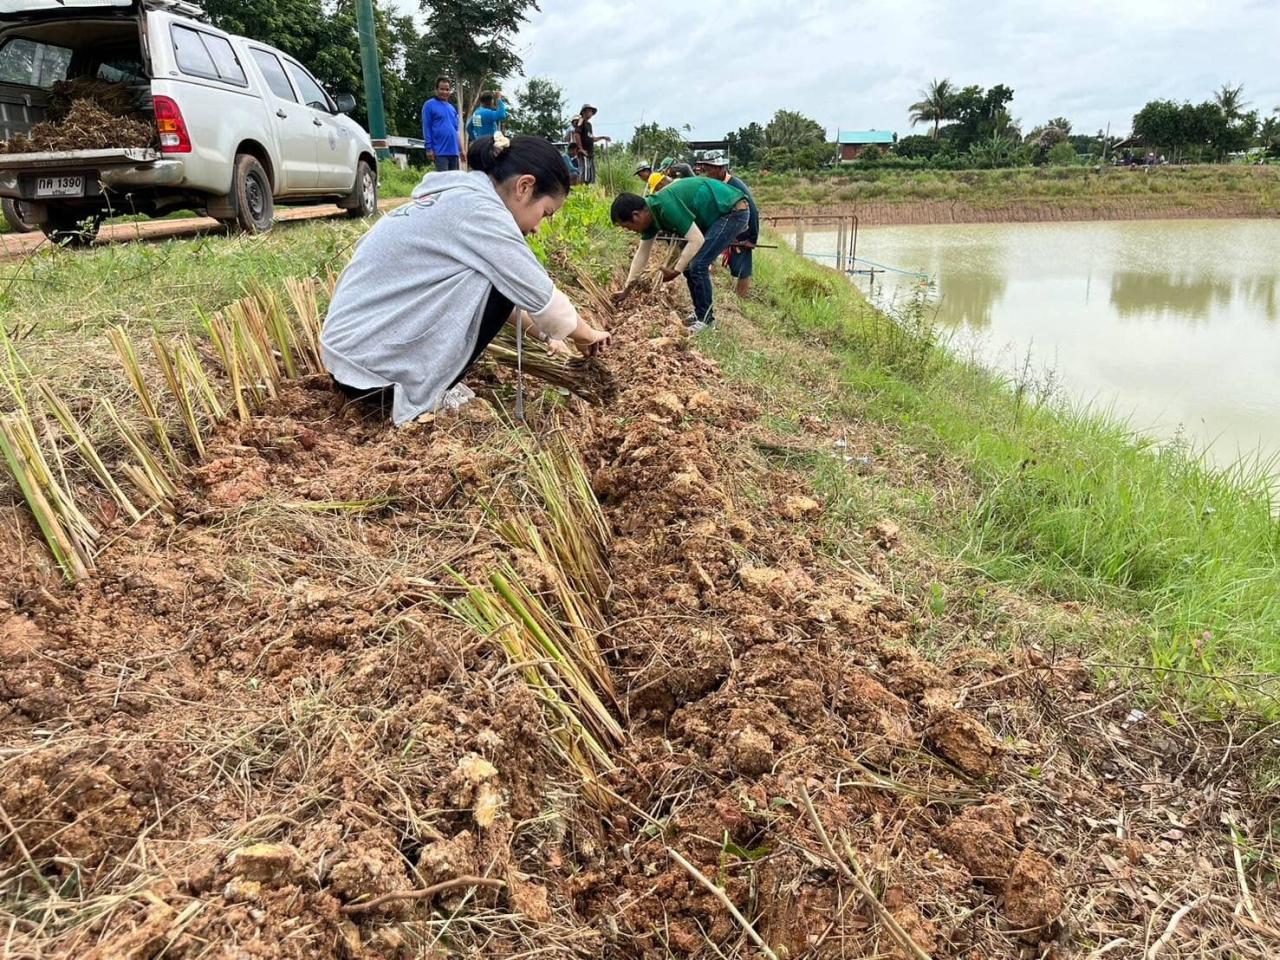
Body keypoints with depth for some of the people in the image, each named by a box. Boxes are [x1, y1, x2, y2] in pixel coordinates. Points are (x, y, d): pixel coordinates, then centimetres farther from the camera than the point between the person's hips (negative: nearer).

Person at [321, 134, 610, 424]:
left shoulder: (456, 198, 14)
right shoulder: (479, 210, -15)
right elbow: (543, 299, -8)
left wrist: (544, 335, 27)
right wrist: (587, 335, 9)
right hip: (372, 367, -10)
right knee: (498, 284, -9)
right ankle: (426, 394, -3)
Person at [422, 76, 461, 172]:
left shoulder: (452, 108, 17)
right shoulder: (429, 105, -1)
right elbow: (426, 128, -4)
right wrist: (429, 148, -11)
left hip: (454, 151, 6)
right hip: (440, 151, -6)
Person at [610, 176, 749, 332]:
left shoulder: (666, 207, -29)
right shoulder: (650, 214, 1)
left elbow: (697, 240, -27)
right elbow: (642, 253, 13)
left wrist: (676, 271, -18)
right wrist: (627, 288, 17)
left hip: (734, 212, -9)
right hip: (716, 214, 9)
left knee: (697, 265, -13)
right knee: (688, 263, 9)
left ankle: (705, 317, 2)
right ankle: (702, 312, 23)